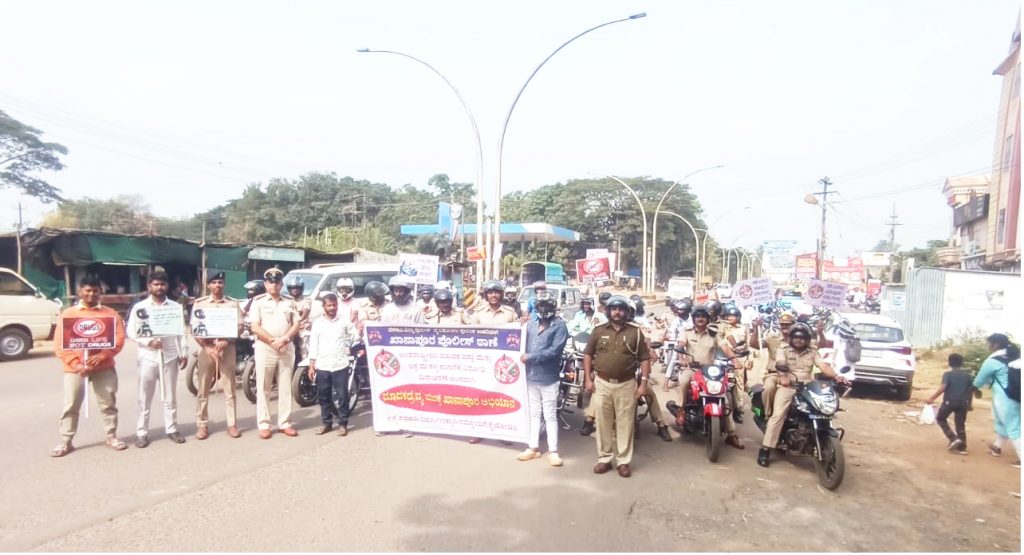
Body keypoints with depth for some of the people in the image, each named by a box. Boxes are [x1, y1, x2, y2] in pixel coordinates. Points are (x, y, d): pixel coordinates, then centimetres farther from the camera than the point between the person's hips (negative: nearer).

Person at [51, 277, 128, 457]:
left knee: (108, 404, 8)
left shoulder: (110, 313, 3)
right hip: (75, 368, 0)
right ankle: (66, 442, 17)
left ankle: (111, 437, 20)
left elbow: (119, 339, -3)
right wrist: (76, 364, -13)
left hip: (104, 367, 0)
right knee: (70, 406, 5)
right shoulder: (68, 313, 2)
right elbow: (60, 345, -1)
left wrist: (101, 356, -17)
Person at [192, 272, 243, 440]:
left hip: (227, 348, 0)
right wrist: (207, 347, -11)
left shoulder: (233, 303, 4)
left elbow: (240, 327, 1)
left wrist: (226, 341, -15)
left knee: (229, 389, 3)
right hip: (206, 348, 0)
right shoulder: (199, 303, 5)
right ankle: (202, 425, 13)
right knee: (203, 390, 5)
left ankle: (232, 424, 9)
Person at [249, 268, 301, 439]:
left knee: (285, 388, 5)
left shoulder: (289, 302, 11)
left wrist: (283, 339, -12)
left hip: (287, 349, 3)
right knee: (263, 389, 0)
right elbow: (255, 327, -6)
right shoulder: (258, 302, 3)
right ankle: (264, 425, 5)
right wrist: (273, 341, -14)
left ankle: (284, 423, 11)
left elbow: (296, 325, 5)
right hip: (264, 349, -2)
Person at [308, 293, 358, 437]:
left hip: (340, 365, -2)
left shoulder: (345, 320, 2)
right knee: (323, 396, 9)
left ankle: (343, 423, 11)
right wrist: (311, 366, 3)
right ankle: (326, 422, 22)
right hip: (322, 366, 2)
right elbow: (313, 345, 6)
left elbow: (355, 336, 3)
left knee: (342, 395, 1)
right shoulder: (317, 323, 6)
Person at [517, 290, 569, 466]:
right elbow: (523, 343, 10)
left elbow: (554, 351, -17)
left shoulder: (560, 326, -7)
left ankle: (553, 451, 12)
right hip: (531, 376, 5)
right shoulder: (531, 324, 10)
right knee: (534, 414, 15)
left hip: (549, 379, -5)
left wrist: (531, 357, -19)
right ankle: (533, 447, 25)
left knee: (550, 416, 3)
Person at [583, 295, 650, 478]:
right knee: (603, 423, 7)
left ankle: (623, 461, 15)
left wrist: (643, 383, -5)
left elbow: (644, 358, 1)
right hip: (602, 383, 1)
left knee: (625, 424, 5)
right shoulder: (599, 330, 2)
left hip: (627, 385, -1)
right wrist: (588, 378, -1)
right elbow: (588, 355, 6)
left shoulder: (635, 332, 0)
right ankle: (604, 459, 19)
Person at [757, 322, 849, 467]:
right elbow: (780, 365, -11)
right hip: (787, 386, -3)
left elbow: (823, 365, -1)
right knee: (778, 415, -20)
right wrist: (783, 376, -33)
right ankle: (765, 449, -18)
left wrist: (836, 375, -22)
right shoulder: (784, 350, 8)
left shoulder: (812, 352, 16)